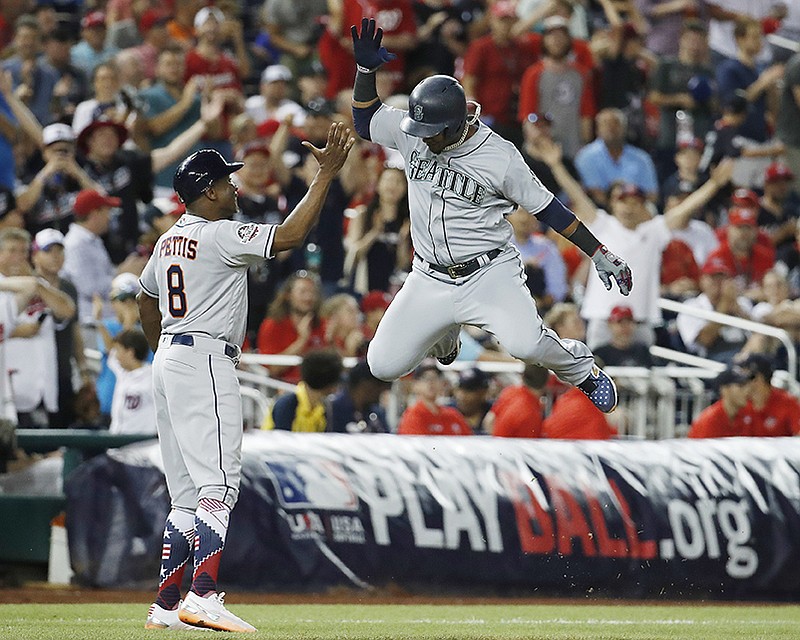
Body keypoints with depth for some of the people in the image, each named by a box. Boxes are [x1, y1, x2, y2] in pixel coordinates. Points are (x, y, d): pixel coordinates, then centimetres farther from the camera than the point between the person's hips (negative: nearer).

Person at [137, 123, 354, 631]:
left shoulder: (168, 242, 16)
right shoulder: (219, 235, -11)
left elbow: (147, 303, 28)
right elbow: (290, 235, -20)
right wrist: (327, 174, -15)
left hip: (170, 361, 10)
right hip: (206, 359, -10)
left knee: (187, 494, 11)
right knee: (218, 483, -15)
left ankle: (167, 605, 8)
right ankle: (203, 597, -26)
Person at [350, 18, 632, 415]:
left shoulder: (499, 156, -14)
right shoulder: (411, 131, -3)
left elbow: (545, 208, -7)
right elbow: (364, 121, 14)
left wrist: (599, 254, -7)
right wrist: (365, 67, -2)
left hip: (489, 274, -5)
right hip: (430, 279, 5)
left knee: (524, 344, -31)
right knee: (383, 366, -2)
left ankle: (582, 370, 4)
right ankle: (444, 333, 33)